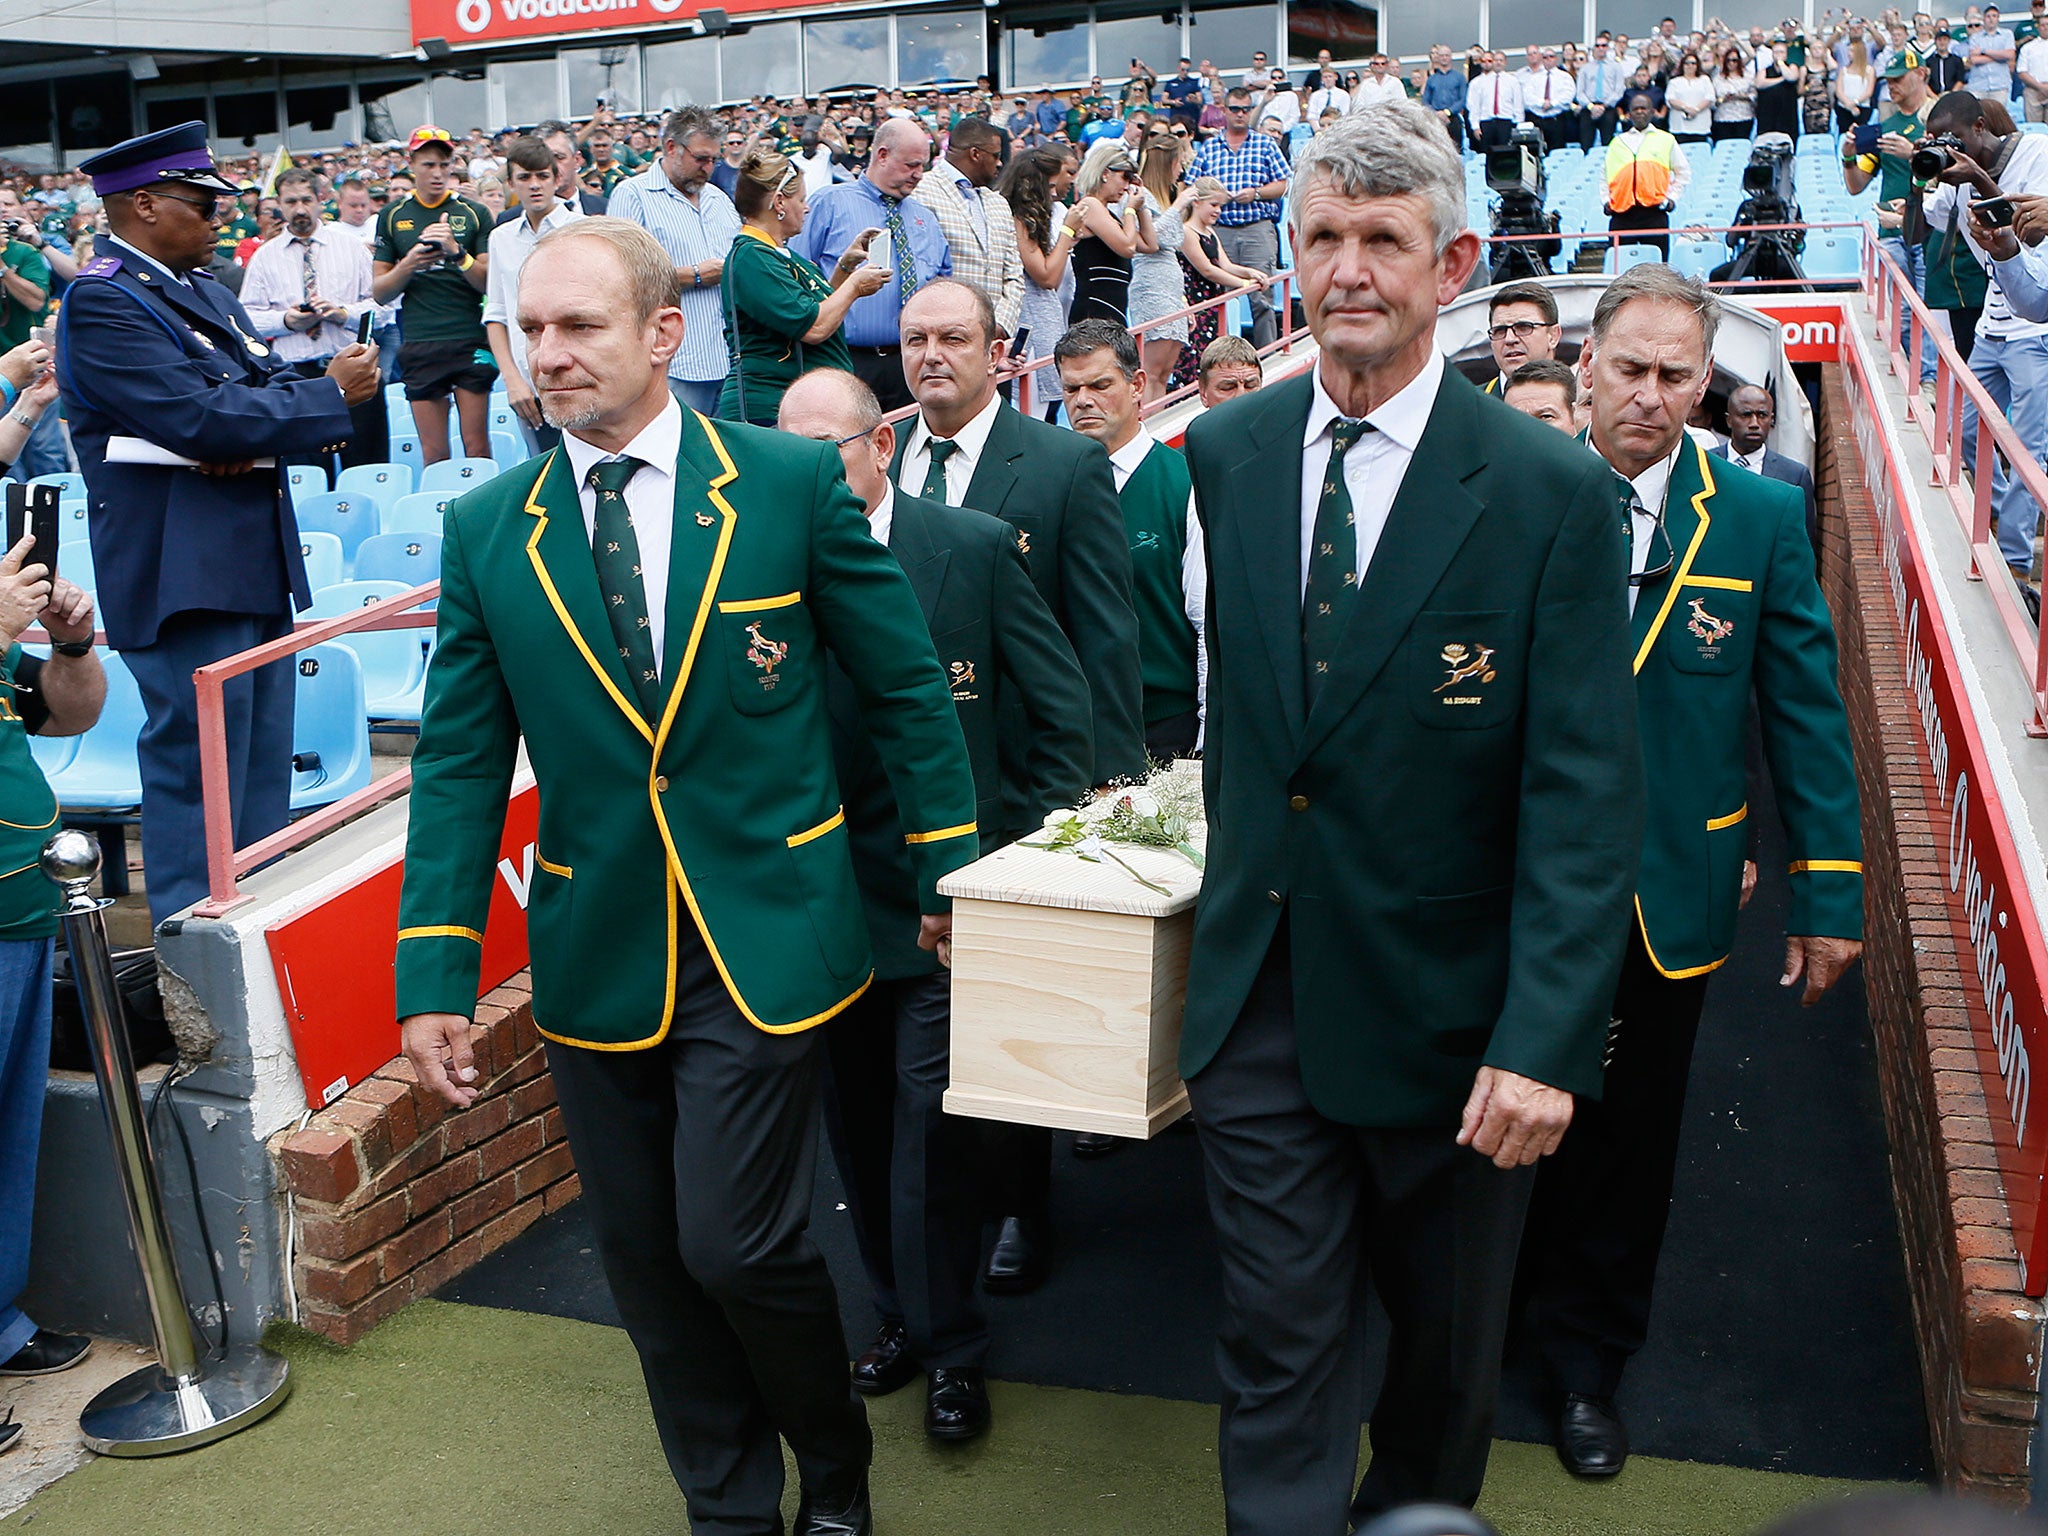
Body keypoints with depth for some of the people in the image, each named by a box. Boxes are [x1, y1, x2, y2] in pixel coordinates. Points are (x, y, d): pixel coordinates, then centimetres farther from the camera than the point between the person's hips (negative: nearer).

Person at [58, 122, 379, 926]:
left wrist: (255, 441, -12)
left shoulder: (200, 287, 16)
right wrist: (332, 396, -14)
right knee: (197, 763, -5)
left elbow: (269, 381, 12)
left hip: (254, 558, 9)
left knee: (262, 763, 16)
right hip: (182, 576, -9)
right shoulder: (102, 301, -14)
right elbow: (197, 416, -23)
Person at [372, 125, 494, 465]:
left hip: (471, 343, -1)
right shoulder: (393, 216, 12)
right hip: (420, 345, 1)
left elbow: (490, 282, 1)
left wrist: (457, 252, -15)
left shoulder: (474, 213, 7)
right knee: (432, 452, 1)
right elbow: (379, 291, 11)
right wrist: (409, 264, -8)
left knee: (477, 448, -4)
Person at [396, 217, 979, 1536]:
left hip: (766, 941, -3)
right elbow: (460, 766, 3)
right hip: (597, 963, 4)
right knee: (649, 1267, 12)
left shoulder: (794, 481, -5)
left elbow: (905, 685, 1)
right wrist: (437, 970, -2)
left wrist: (951, 869, 4)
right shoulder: (488, 530, 2)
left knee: (736, 1244, -5)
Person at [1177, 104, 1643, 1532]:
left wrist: (1543, 1039, -20)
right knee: (1279, 1346, 8)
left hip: (1446, 1011, -1)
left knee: (1448, 1339, 21)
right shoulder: (1226, 452, 0)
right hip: (1261, 995, 2)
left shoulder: (1552, 491, -13)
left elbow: (1588, 794, -15)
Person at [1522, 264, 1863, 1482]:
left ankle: (1589, 1354, 34)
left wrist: (1829, 890, -4)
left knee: (1627, 1134, 13)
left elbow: (1807, 709, -2)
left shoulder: (1763, 518, -4)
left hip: (1665, 894, 0)